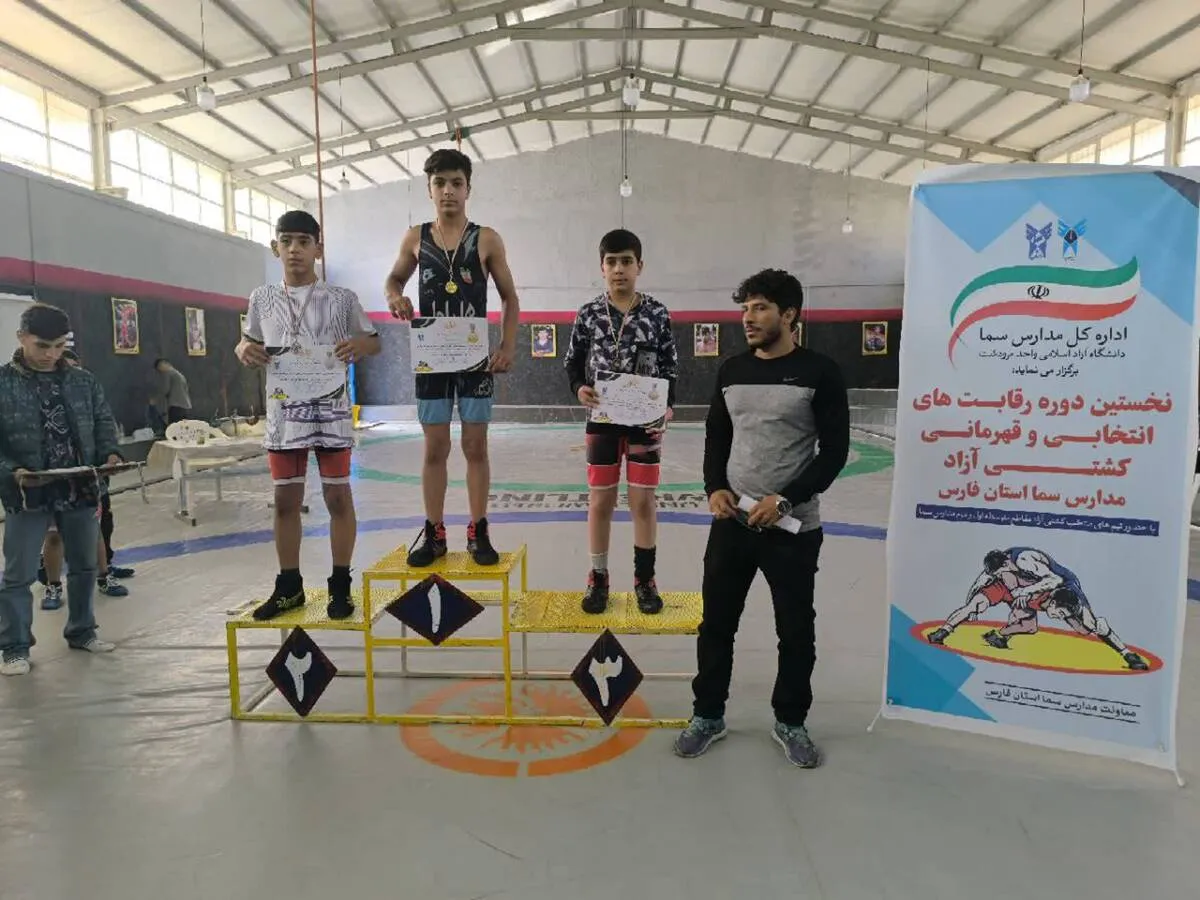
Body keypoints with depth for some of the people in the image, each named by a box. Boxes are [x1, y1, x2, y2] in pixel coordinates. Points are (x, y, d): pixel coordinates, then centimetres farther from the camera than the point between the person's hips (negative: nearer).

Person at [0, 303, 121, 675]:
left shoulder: (83, 380, 3)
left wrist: (110, 453, -9)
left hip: (81, 489, 4)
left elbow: (104, 422, 9)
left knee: (84, 565, 16)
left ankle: (81, 631, 33)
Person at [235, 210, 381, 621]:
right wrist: (244, 350, -7)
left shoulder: (341, 299, -1)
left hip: (330, 409, -3)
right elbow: (248, 344, 16)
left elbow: (374, 341, 6)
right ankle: (288, 586, 23)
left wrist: (360, 344, -17)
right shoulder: (262, 299, 7)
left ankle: (340, 585, 15)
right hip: (284, 411, 3)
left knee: (337, 495, 3)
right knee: (285, 498, 9)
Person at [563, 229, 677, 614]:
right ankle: (598, 578, 23)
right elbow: (572, 363, 7)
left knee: (643, 501, 5)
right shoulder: (588, 314, -1)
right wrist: (579, 389, -14)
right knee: (600, 500, 8)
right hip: (602, 421, 1)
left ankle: (644, 579, 21)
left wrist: (668, 407, -12)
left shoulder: (657, 314, -2)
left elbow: (670, 368, 2)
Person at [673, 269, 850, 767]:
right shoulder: (731, 370, 6)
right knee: (716, 622, 11)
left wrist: (786, 500, -18)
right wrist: (715, 488, -5)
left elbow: (834, 450, -9)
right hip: (731, 521, 4)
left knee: (796, 631, 10)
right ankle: (708, 715, 29)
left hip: (794, 529, -3)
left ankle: (790, 723, 31)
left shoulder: (820, 372, -8)